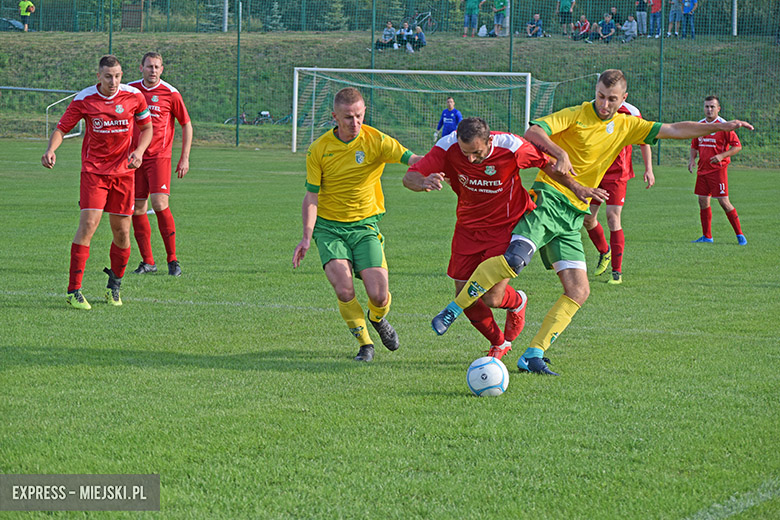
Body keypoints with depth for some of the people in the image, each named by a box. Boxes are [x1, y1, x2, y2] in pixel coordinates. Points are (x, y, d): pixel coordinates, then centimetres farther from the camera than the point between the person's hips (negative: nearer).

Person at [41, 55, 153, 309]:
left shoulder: (134, 96, -3)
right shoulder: (83, 100, -8)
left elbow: (147, 127, 10)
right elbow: (62, 128, -2)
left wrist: (139, 151, -8)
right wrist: (51, 150, -22)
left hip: (123, 171, 2)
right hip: (93, 171, -2)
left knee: (122, 231, 3)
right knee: (88, 224, -16)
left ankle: (114, 286, 26)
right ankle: (74, 291, -12)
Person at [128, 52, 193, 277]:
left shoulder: (170, 94, -4)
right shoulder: (130, 90, 6)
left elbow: (187, 125, 4)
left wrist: (185, 158, -1)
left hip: (159, 156, -4)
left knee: (159, 204, -17)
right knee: (137, 208, 1)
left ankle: (173, 260, -8)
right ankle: (147, 261, 11)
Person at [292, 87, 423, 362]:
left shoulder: (376, 141, -8)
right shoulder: (318, 150, -5)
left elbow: (413, 160, -18)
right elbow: (311, 196, -2)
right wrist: (307, 237, -12)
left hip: (365, 226, 0)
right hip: (329, 228, 0)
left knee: (379, 296, -10)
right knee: (344, 291, -20)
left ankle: (377, 319, 29)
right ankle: (365, 343, 4)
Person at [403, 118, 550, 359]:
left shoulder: (513, 148, -25)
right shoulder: (448, 148, -20)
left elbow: (549, 163, -9)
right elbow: (409, 177, -21)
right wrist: (424, 183, -45)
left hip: (506, 227, -3)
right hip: (468, 228, 3)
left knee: (491, 298, -12)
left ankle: (517, 302, 27)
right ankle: (499, 342, 28)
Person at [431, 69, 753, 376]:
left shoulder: (626, 127, 14)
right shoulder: (577, 115, -2)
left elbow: (675, 130, 16)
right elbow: (533, 132, -14)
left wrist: (721, 126, 10)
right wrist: (560, 153, -31)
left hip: (572, 218, 7)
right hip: (548, 200, -7)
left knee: (578, 292, -4)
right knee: (515, 259, -29)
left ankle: (533, 356, -1)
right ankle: (452, 311, -16)